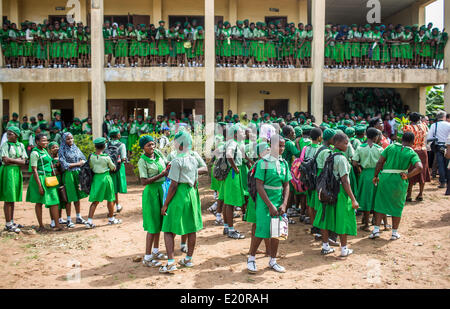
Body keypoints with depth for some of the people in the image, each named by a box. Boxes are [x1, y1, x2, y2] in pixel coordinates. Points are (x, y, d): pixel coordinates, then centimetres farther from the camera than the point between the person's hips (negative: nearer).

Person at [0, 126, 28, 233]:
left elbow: (23, 161, 2)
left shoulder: (21, 145, 10)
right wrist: (18, 159, -6)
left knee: (13, 199, 10)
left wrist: (11, 160, -8)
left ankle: (12, 222, 19)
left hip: (17, 172, 5)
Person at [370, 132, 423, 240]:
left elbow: (379, 163, -2)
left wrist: (376, 176, 6)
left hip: (385, 178, 1)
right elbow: (419, 167, -19)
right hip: (400, 180, -1)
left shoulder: (391, 147, 2)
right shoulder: (412, 153, -3)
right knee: (397, 206, 14)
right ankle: (394, 233, 21)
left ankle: (376, 229, 12)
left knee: (380, 203, 13)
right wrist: (407, 176, -9)